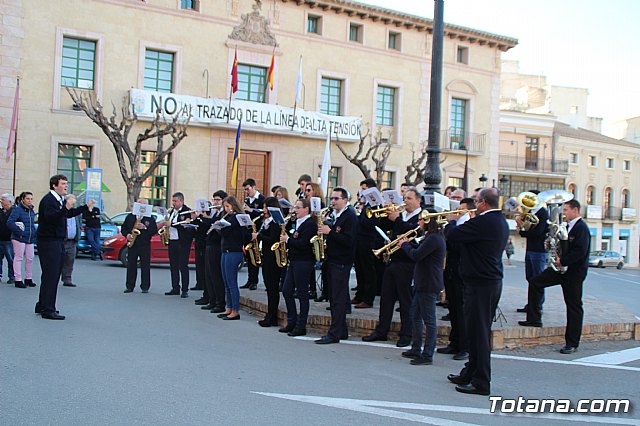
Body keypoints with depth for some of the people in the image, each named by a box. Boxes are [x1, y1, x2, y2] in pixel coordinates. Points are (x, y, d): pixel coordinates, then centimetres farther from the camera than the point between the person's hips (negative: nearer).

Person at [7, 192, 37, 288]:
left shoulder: (31, 211, 12)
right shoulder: (17, 209, -9)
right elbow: (10, 222, -19)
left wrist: (33, 233, 9)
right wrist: (19, 231, -20)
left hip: (30, 239, 7)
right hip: (19, 238, -7)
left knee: (30, 258, 8)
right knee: (18, 258, 0)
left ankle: (28, 279, 19)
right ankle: (18, 280, 4)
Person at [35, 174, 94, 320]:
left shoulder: (60, 199, 15)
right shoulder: (48, 200, -15)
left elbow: (69, 214, 29)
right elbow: (50, 217, -32)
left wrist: (86, 207, 26)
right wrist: (66, 207, -41)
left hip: (58, 241, 10)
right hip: (49, 241, -10)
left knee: (53, 275, 16)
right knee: (50, 275, -8)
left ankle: (42, 306, 26)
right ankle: (47, 309, -5)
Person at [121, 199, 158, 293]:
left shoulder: (150, 218, 4)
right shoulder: (130, 216, 12)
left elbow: (154, 230, -3)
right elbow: (123, 228, 14)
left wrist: (145, 228, -16)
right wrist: (127, 234, -4)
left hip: (145, 245, -2)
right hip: (132, 244, 2)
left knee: (145, 266, -1)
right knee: (131, 266, 5)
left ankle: (145, 287, 6)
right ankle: (130, 286, 12)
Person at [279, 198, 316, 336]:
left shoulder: (310, 224, -13)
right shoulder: (297, 222, 16)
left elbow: (303, 244, -23)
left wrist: (287, 239, -14)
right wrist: (285, 239, -1)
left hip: (303, 262, -10)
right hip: (294, 261, 10)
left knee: (302, 294, -2)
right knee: (286, 291, 10)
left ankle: (301, 326, 6)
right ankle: (291, 322, 21)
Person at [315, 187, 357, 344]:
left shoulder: (350, 216, -11)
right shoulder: (334, 215, 15)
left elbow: (349, 240, -21)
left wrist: (329, 232, -23)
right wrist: (323, 231, 4)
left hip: (342, 263, -9)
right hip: (332, 260, 9)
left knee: (338, 299, -6)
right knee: (335, 298, 12)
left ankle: (334, 334, -3)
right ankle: (341, 331, 21)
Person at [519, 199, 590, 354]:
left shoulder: (581, 228, -16)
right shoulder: (569, 226, 13)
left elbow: (580, 252, -25)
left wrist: (562, 261, -20)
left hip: (574, 271, -9)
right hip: (562, 267, 9)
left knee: (574, 306, -1)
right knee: (535, 282, 2)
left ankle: (572, 343, 8)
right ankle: (534, 319, 9)